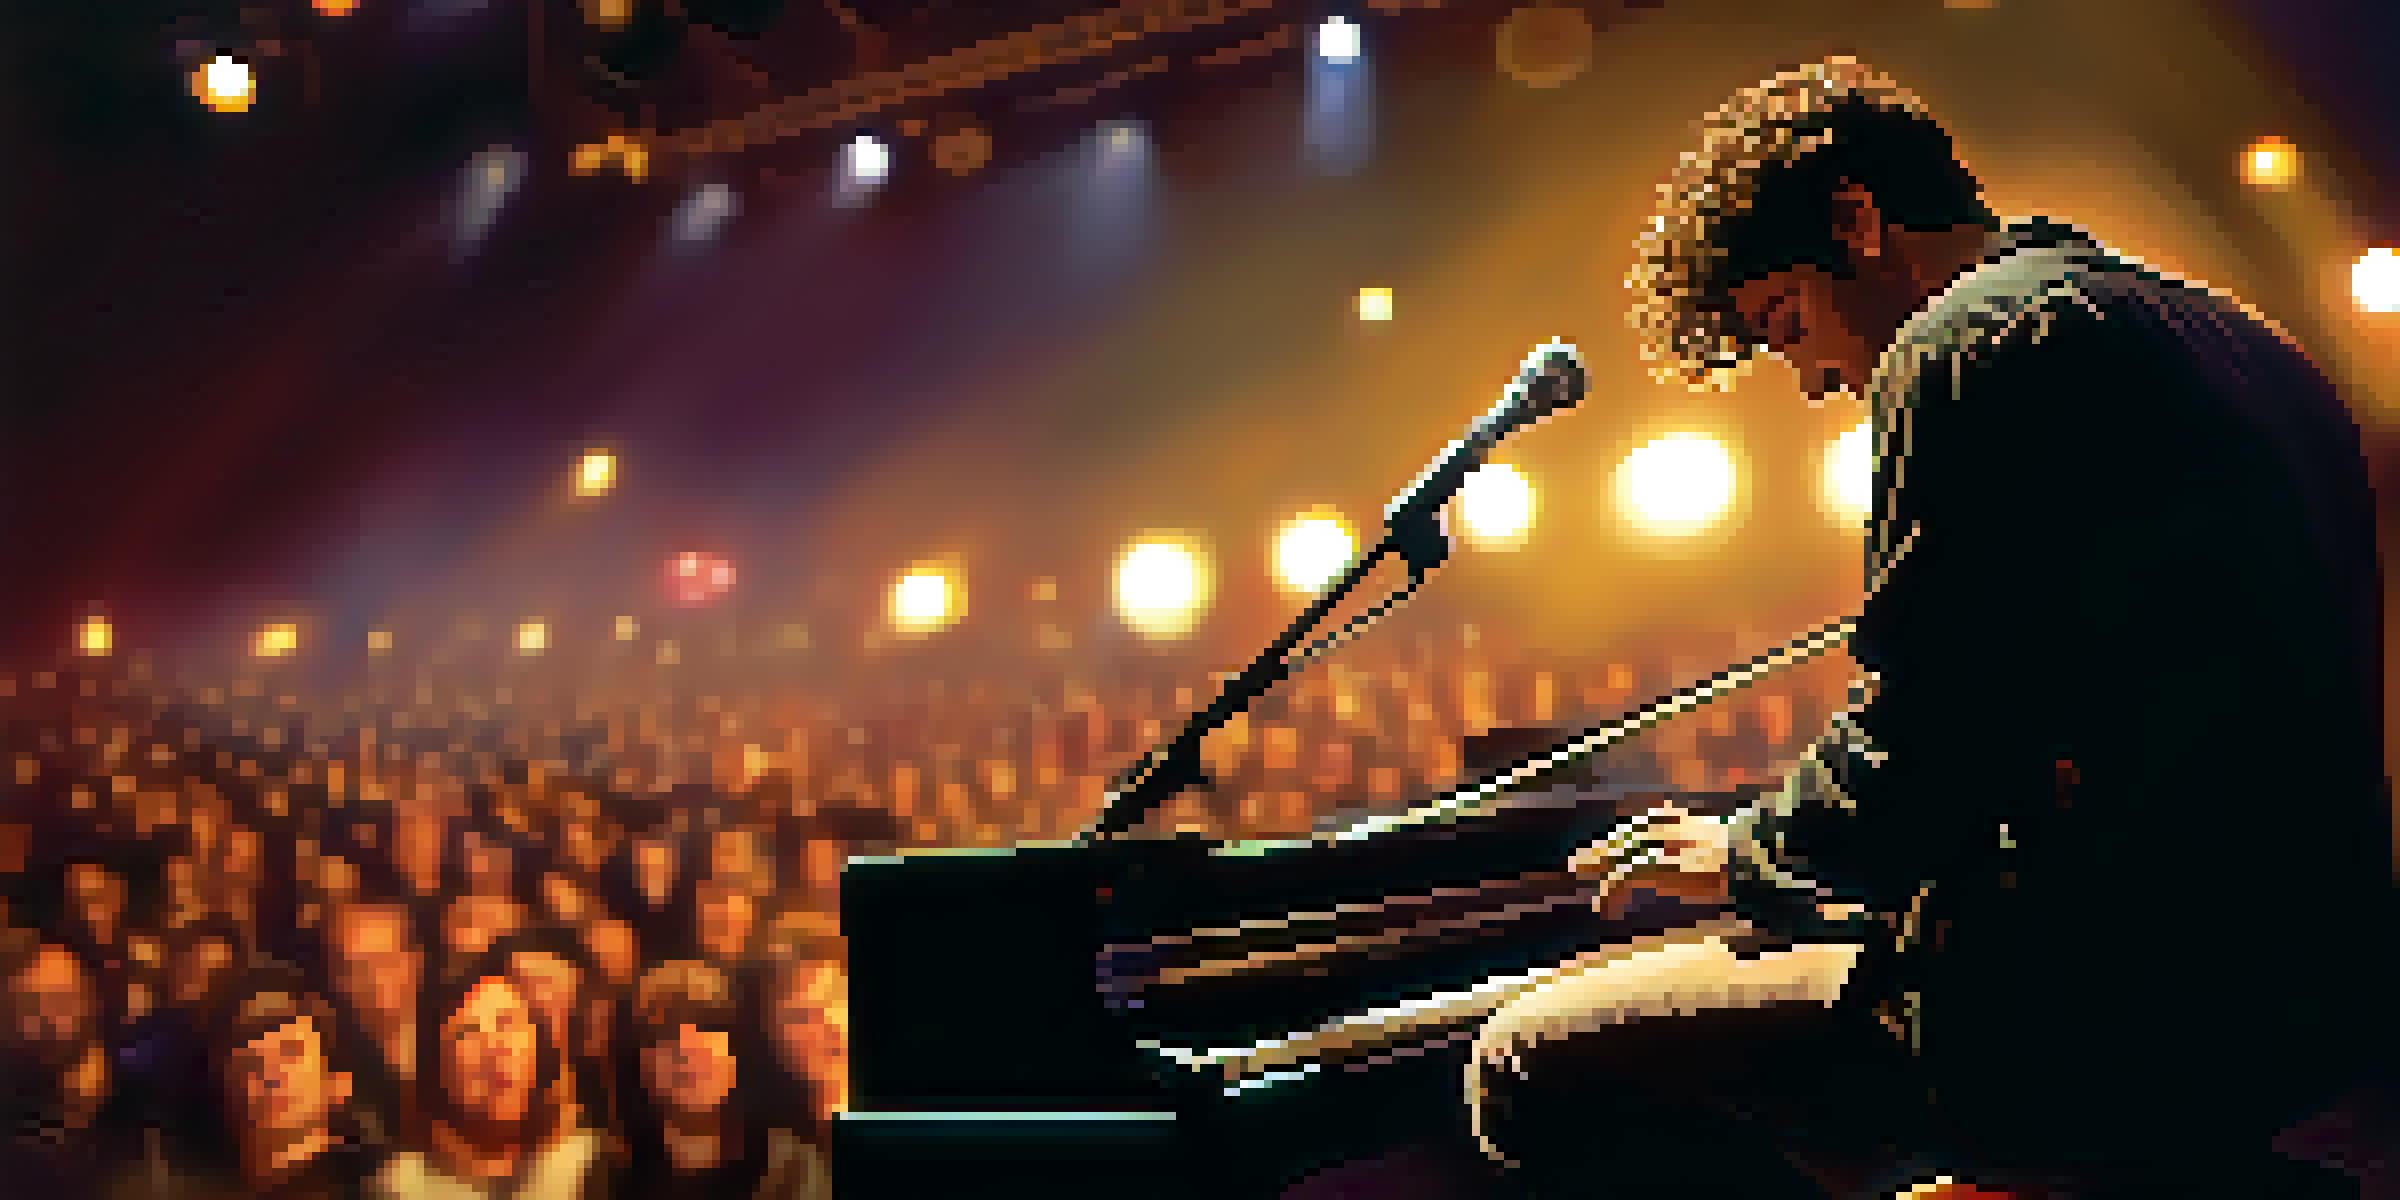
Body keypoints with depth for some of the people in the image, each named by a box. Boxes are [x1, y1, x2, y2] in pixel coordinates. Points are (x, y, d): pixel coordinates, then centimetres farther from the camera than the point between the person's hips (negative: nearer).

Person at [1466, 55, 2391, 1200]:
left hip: (2128, 1014, -10)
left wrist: (1747, 855, 2)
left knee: (1530, 1067, -9)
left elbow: (1912, 768, -17)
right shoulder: (2218, 331, 18)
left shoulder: (1965, 343, -11)